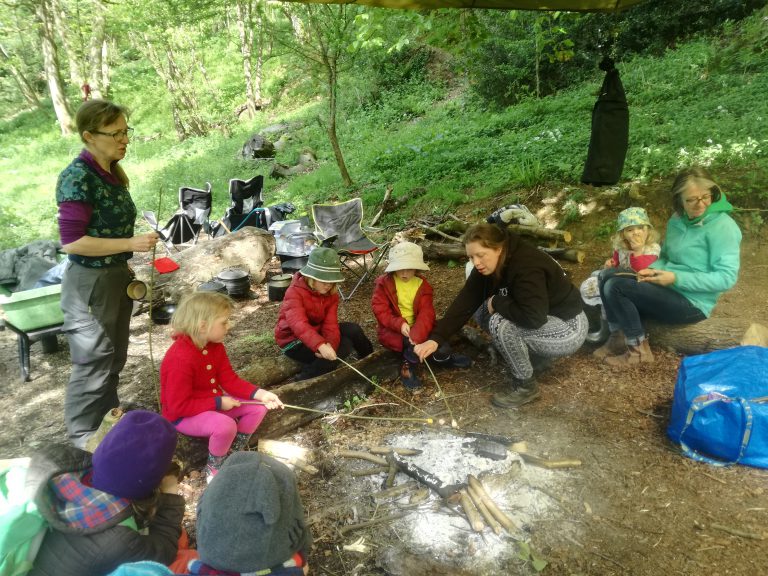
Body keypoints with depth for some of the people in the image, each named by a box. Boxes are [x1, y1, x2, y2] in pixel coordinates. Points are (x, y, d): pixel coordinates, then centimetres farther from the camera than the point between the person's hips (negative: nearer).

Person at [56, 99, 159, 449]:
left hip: (116, 277, 8)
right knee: (93, 362, 6)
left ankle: (108, 416, 41)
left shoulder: (111, 173, 5)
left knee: (115, 357, 21)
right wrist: (131, 244, -25)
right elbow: (72, 242, -23)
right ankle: (83, 435, 26)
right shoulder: (78, 177, -20)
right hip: (90, 283, -8)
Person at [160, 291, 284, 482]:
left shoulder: (215, 345, -4)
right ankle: (215, 467, -5)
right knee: (225, 425, -35)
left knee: (258, 407, -4)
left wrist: (260, 394, -17)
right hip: (183, 415, -8)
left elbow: (229, 380, -3)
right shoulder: (180, 360, -32)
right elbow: (178, 406, -28)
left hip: (213, 402, 9)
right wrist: (219, 403, -26)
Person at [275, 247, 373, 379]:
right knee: (344, 346, -24)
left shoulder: (331, 293, -7)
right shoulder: (295, 292, -27)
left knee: (352, 330, -12)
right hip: (293, 340, -7)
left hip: (316, 332, 7)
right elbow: (299, 324, -43)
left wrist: (330, 343, -40)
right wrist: (320, 345, -58)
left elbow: (331, 323, -18)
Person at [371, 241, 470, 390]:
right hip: (393, 330, -3)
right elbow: (380, 309, -13)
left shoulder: (422, 285, -3)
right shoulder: (384, 283, -6)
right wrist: (399, 324, -29)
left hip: (416, 328, 4)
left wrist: (417, 334, -32)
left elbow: (426, 312, -14)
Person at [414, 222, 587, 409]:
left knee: (500, 323, -28)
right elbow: (465, 302, -10)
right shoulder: (487, 267, -7)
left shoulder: (527, 267, -31)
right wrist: (436, 338, -20)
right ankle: (534, 357, 12)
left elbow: (533, 317, -40)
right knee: (482, 310, 0)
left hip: (568, 328, -9)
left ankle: (525, 386, -6)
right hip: (542, 320, 9)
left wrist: (497, 302, -24)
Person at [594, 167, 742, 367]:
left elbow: (727, 278, -19)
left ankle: (638, 349, -6)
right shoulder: (677, 220, 7)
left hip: (692, 303, -8)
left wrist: (676, 278, -23)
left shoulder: (722, 226, -16)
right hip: (670, 290, 8)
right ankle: (618, 338, 2)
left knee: (615, 287, -20)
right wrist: (652, 270, -6)